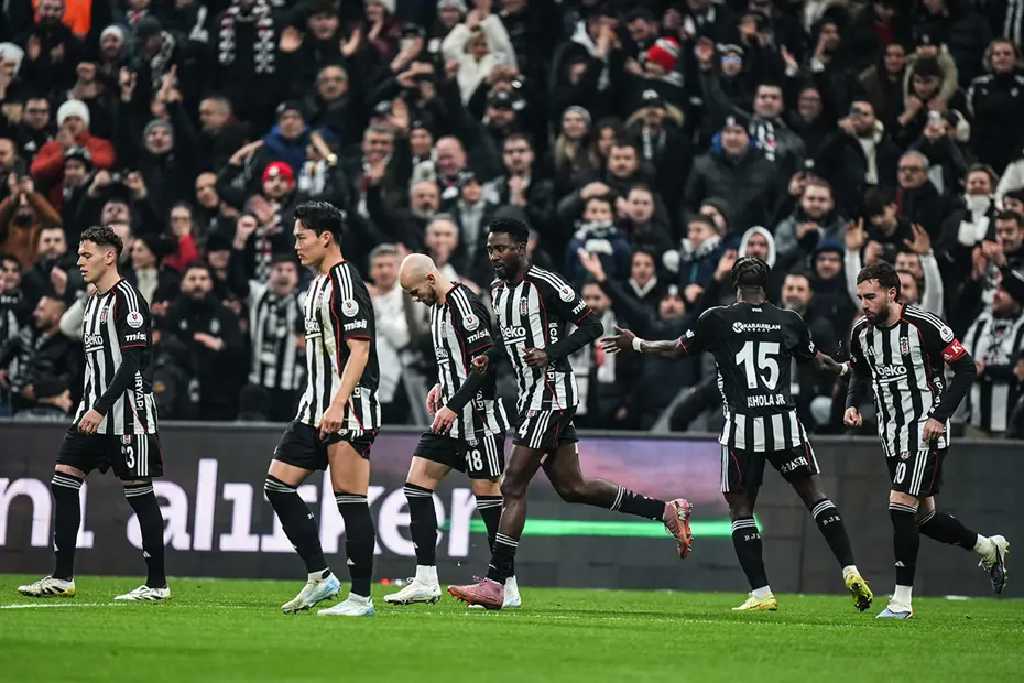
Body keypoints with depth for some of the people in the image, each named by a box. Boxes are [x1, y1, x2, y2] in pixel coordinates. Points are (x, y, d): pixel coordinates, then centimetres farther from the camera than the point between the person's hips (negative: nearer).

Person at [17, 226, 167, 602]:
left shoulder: (127, 299, -12)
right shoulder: (93, 301, 16)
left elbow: (132, 363, -18)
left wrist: (100, 409, -22)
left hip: (127, 415, -9)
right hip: (94, 412, 9)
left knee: (140, 494, -4)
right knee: (63, 482, 2)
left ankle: (157, 584, 2)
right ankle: (62, 578, 5)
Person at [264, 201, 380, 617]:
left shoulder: (346, 283, -12)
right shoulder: (317, 285, 17)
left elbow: (359, 350, -19)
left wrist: (338, 404, -26)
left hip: (348, 409, -10)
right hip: (315, 407, 10)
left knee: (351, 501, -7)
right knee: (278, 485, 5)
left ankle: (360, 597, -3)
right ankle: (320, 578, 9)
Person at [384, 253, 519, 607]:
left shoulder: (465, 305, -16)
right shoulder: (438, 306, 13)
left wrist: (453, 406, -21)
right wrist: (441, 387, 13)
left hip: (478, 415, -10)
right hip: (451, 417, 10)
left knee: (487, 492, -5)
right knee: (417, 483, 3)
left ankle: (508, 589, 2)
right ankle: (426, 582, 3)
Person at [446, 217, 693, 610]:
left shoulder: (545, 284, -12)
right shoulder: (498, 290, 13)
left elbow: (591, 326, -10)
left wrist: (551, 353, -21)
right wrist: (488, 358, 7)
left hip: (553, 393, -10)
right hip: (530, 396, 10)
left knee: (513, 486, -11)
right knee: (571, 487, 12)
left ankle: (495, 584, -11)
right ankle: (667, 511, 22)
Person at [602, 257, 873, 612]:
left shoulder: (718, 319, 1)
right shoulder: (789, 321, 9)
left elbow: (677, 350, 13)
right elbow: (816, 359, 28)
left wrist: (635, 343, 31)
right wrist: (843, 367, 51)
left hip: (742, 426, -2)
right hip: (785, 422, 2)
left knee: (741, 508, 8)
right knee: (814, 494, 12)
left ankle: (761, 593, 2)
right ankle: (850, 572, 1)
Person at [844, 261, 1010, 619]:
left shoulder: (923, 325, -17)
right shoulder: (861, 331, 2)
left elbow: (965, 368, -11)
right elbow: (859, 372, 21)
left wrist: (940, 416, -18)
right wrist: (852, 404, 1)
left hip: (926, 430, -7)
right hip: (891, 434, 7)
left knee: (901, 506, -17)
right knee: (924, 516, 13)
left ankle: (902, 599, -11)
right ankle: (989, 548, 38)